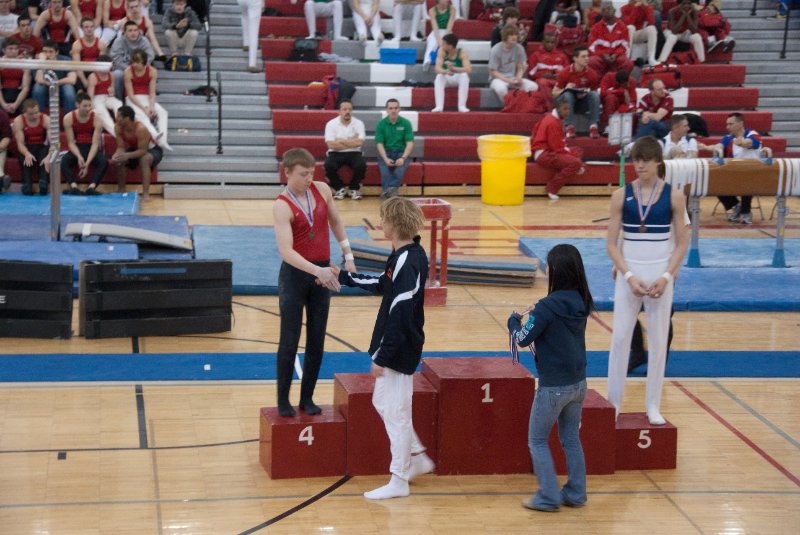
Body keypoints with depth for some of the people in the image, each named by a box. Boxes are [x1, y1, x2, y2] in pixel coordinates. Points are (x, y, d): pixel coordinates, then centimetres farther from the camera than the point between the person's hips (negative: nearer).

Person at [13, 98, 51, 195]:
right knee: (26, 159, -36)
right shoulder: (18, 121, -12)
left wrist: (49, 156, -42)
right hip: (26, 148, 1)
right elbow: (20, 143, -16)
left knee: (45, 159, -36)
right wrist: (27, 154, -39)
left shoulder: (46, 119, -14)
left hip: (42, 147, -1)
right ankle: (27, 185, -37)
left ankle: (44, 183, -50)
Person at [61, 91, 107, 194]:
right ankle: (74, 187, -42)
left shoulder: (96, 120, -14)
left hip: (91, 148, 0)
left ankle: (92, 187, -42)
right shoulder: (68, 118, -12)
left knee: (103, 162, -32)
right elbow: (71, 142, -10)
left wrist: (87, 163, -31)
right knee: (63, 161, -31)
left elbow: (95, 144, -18)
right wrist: (79, 157, -29)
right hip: (76, 149, 0)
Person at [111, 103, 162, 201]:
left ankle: (145, 193, -38)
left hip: (151, 150, -7)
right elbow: (121, 147, -12)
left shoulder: (140, 129, -36)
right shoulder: (119, 128, -16)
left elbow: (143, 151, -35)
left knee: (145, 159, -38)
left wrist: (127, 155, -49)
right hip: (135, 149, 7)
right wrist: (116, 155, -35)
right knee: (119, 160, -16)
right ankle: (121, 190, 0)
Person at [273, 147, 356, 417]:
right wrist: (317, 271, -37)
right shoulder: (282, 206, -17)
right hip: (295, 274, -5)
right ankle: (283, 400, 11)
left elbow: (336, 222, 16)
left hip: (322, 273, 5)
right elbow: (286, 251, -28)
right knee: (289, 341, 1)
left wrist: (348, 255, 11)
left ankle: (307, 398, 19)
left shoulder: (322, 189, -1)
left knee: (317, 341, 9)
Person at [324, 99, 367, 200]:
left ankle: (354, 189, -1)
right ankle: (340, 188, -5)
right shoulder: (331, 124, -4)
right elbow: (331, 145, -15)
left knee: (361, 165, -30)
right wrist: (352, 142, -9)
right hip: (336, 154, -1)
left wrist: (341, 141, -12)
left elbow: (359, 142, -14)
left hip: (353, 153, 1)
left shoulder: (358, 123, -1)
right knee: (329, 165, -32)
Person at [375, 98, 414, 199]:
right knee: (384, 168, -33)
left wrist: (403, 158, -22)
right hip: (385, 153, 0)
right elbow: (379, 144, -4)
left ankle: (387, 190, -41)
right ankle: (392, 190, -44)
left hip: (401, 153, 0)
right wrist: (385, 159, -22)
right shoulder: (381, 124, 1)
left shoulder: (406, 123, 0)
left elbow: (410, 143, -5)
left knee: (400, 169, -33)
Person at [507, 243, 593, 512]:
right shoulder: (582, 303, -1)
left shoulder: (547, 306, -22)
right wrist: (535, 315, 7)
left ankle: (548, 497, 10)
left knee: (537, 441, 9)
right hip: (578, 383, 7)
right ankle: (576, 494, 24)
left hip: (553, 386, -7)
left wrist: (513, 320, 6)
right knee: (571, 439, 18)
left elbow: (523, 339, -12)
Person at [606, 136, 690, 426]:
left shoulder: (674, 196, -2)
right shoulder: (621, 196, -1)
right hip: (629, 274, 0)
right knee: (620, 337, 0)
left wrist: (666, 277, -11)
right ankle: (613, 403, 9)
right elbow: (612, 244, -1)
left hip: (661, 275, 0)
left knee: (658, 340, 5)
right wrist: (630, 276, -13)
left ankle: (653, 405, 15)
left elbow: (682, 243, 1)